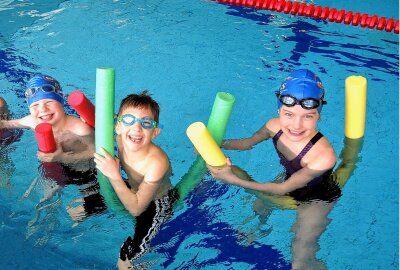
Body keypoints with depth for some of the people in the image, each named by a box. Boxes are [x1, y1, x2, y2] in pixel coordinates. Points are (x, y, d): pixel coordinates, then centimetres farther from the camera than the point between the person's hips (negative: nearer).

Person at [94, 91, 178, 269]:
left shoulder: (157, 163, -39)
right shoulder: (120, 139, -22)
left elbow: (136, 208, -32)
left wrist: (115, 176, -40)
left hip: (156, 205, -6)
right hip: (133, 190, 6)